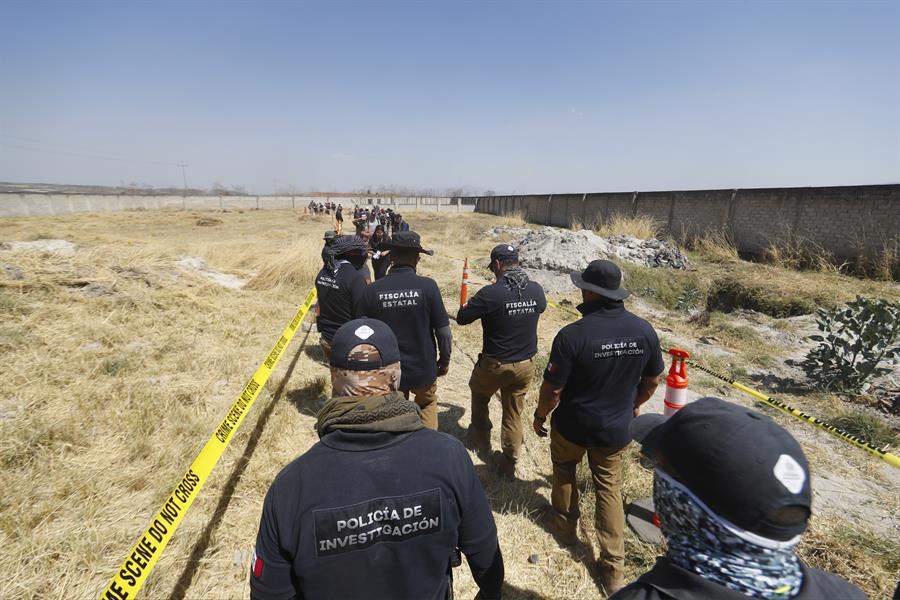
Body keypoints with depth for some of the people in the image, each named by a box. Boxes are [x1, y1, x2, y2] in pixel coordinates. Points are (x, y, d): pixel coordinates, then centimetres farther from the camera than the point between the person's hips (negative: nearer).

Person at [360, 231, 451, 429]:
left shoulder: (372, 290, -13)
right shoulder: (427, 286, -17)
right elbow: (443, 331, -13)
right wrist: (445, 360, 6)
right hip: (423, 368, -1)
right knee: (427, 403, 29)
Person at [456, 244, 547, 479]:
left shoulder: (491, 293, -24)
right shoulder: (536, 290, -7)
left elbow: (462, 318, -13)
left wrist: (469, 306, 5)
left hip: (495, 364, -4)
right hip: (525, 365, 4)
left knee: (479, 397, 27)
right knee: (514, 413, 18)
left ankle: (481, 440, 43)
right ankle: (509, 462, 27)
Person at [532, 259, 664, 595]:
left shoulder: (572, 335, -28)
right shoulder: (644, 331, -12)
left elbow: (552, 390, -20)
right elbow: (652, 381, 2)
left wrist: (539, 416, 0)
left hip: (573, 427, -3)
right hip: (616, 429, 4)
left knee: (564, 470, 26)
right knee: (609, 488, 20)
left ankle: (565, 525, 46)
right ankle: (613, 568, 27)